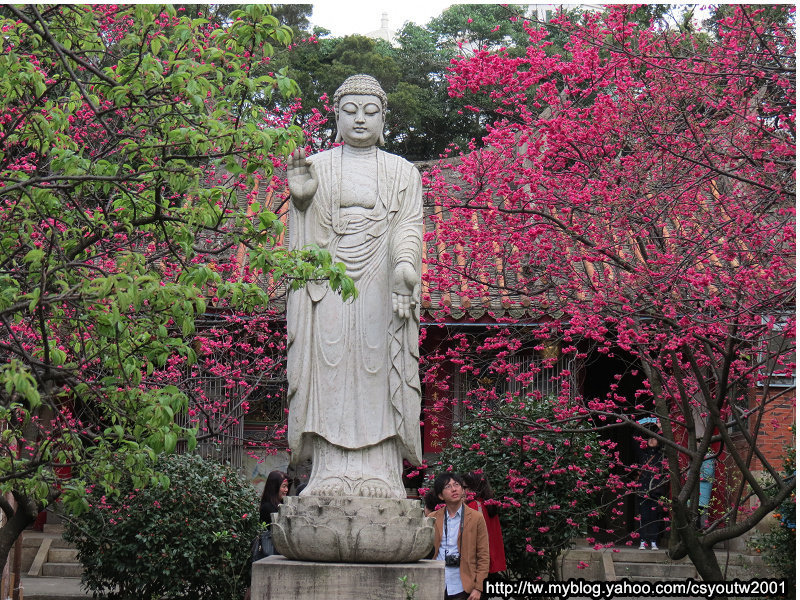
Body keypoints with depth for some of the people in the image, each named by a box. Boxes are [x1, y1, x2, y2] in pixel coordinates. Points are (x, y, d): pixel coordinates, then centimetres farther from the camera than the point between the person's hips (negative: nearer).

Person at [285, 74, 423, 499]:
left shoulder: (403, 172, 14)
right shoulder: (315, 168, 15)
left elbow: (409, 227, 0)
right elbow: (302, 231, 8)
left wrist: (404, 265, -20)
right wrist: (300, 198, -14)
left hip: (381, 287, 0)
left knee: (379, 370, -7)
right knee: (329, 369, -7)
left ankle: (378, 474, -9)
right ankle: (333, 474, -8)